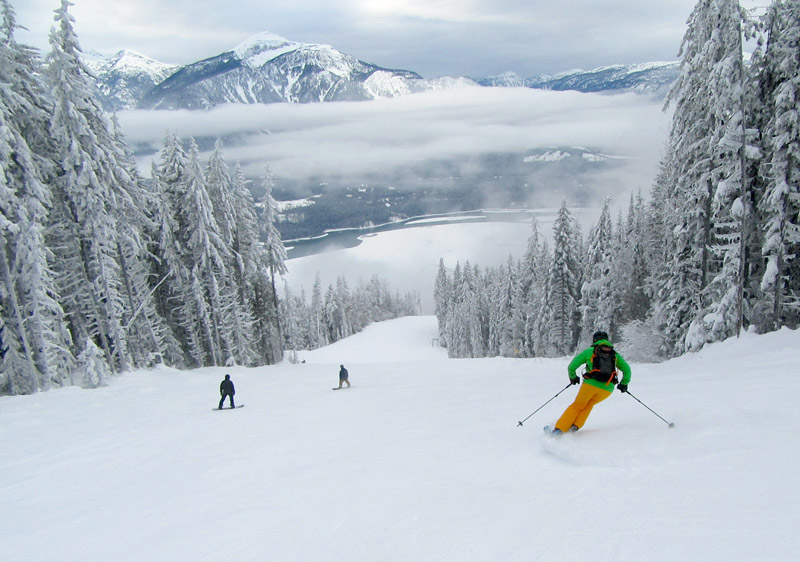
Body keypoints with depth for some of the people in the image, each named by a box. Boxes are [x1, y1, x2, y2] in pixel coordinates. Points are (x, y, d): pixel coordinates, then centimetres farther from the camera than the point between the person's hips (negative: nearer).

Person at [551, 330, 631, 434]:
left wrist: (573, 377, 27)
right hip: (607, 389, 3)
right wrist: (624, 383, 29)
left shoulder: (589, 351, 11)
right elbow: (627, 369, 17)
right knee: (589, 404, 25)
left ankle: (559, 428, 6)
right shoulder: (614, 354, 19)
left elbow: (571, 366, 9)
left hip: (591, 384, -2)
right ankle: (576, 426, 8)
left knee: (577, 406, 14)